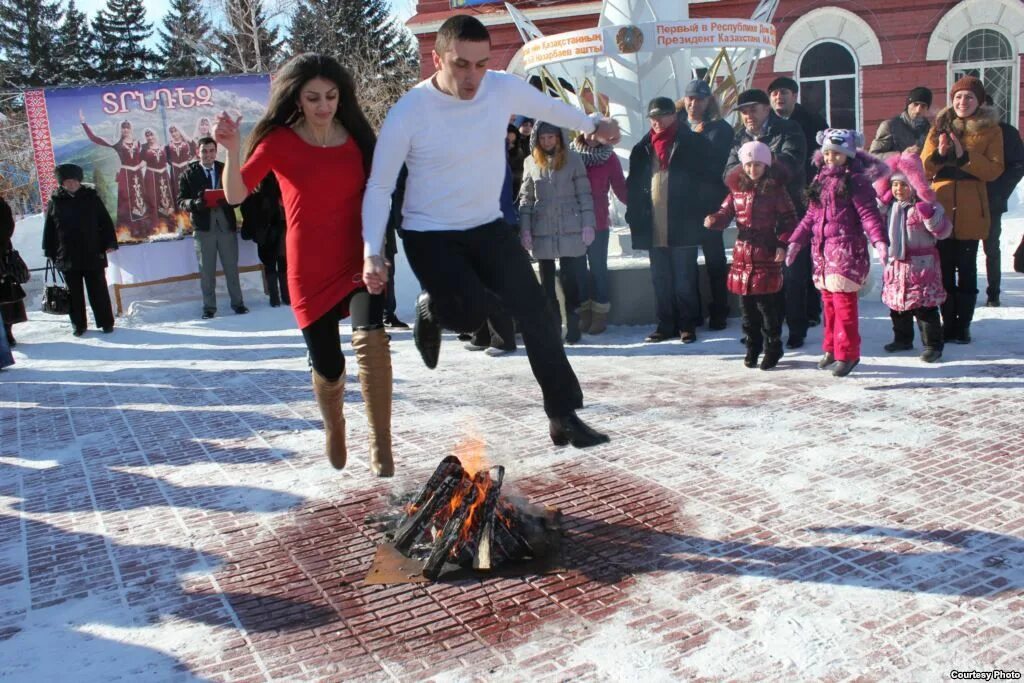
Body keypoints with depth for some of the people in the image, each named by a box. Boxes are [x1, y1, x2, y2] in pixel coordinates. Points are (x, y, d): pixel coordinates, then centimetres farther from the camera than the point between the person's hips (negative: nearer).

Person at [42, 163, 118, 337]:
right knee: (74, 293, 9)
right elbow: (49, 229, 9)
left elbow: (105, 222, 4)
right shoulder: (55, 202, 4)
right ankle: (78, 325, 19)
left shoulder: (91, 197, 2)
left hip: (93, 255, -1)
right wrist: (50, 252, 6)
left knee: (98, 291, 4)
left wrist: (109, 243, -3)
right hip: (67, 257, 1)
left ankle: (106, 322, 13)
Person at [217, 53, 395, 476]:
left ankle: (381, 447, -19)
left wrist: (378, 248, -2)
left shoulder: (356, 136, 4)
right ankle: (333, 425, 40)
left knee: (370, 337, -26)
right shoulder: (279, 141, -3)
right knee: (328, 368, 5)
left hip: (359, 259, 1)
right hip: (311, 270, -1)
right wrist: (232, 149, -25)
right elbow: (236, 195, -8)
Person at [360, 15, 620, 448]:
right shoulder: (408, 112, -19)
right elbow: (379, 188, -12)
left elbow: (548, 106, 13)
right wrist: (372, 251, -24)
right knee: (471, 312, -25)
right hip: (430, 236, -4)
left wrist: (592, 125, 29)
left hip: (488, 227, 4)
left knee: (534, 311, -4)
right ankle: (431, 310, 14)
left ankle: (563, 417, 7)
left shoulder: (504, 88, -9)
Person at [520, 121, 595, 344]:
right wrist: (524, 229, -1)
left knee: (570, 280, -1)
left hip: (571, 231, -2)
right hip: (542, 232, 2)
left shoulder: (573, 159, 2)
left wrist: (588, 224, -6)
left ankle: (573, 327, 7)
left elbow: (584, 194, 1)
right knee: (547, 282, 7)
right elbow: (526, 198, 7)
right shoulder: (531, 162, 8)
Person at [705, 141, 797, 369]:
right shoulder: (737, 188, 8)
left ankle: (772, 348, 9)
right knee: (746, 305, 10)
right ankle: (752, 347, 24)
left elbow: (789, 219, -3)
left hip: (767, 255, -5)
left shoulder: (775, 189, -4)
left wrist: (782, 244, -13)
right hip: (743, 252, 5)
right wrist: (714, 220, -10)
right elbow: (726, 212, 12)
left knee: (766, 304, -5)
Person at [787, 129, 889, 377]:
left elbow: (868, 214, -13)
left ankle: (848, 353, 0)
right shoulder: (821, 180, 16)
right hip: (822, 248, 7)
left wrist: (879, 240, -26)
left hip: (846, 248, -7)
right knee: (828, 301, 14)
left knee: (843, 301, -8)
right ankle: (832, 348, 25)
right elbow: (811, 216, 20)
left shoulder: (856, 180, -6)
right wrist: (796, 240, 16)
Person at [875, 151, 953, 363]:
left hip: (921, 264, -6)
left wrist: (929, 215, -31)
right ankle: (903, 339, 31)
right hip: (896, 263, 7)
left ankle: (933, 345, 6)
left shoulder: (926, 206, -11)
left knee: (925, 306, -3)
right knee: (896, 304, 15)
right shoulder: (889, 205, 8)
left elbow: (943, 231, -15)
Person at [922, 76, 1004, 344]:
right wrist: (939, 154, -14)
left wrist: (965, 156, -18)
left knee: (966, 268, 0)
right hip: (940, 209, 2)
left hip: (971, 211, -2)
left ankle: (963, 326, 6)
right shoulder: (939, 127, 11)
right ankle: (948, 324, 13)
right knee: (944, 269, 5)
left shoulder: (991, 130, 4)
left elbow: (995, 170, -6)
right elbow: (924, 169, 6)